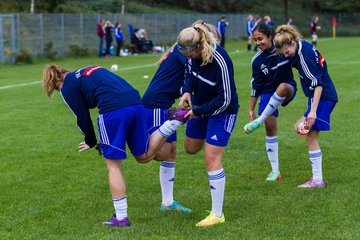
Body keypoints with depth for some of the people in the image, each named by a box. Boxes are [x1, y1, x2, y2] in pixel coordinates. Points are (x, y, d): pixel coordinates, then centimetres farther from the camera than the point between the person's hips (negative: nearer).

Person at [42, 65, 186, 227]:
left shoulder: (67, 87, 8)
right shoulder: (90, 70, 30)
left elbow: (83, 119, 10)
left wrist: (91, 142, 29)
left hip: (114, 110, -7)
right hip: (136, 103, 7)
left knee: (113, 165, 6)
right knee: (144, 157, 20)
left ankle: (121, 218, 8)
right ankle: (172, 124, 2)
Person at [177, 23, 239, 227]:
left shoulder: (220, 62, -35)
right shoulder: (193, 53, -14)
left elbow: (224, 100, -26)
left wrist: (198, 112, -20)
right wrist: (187, 91, -12)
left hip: (222, 111, -7)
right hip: (200, 104, 7)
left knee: (212, 159, -10)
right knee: (191, 149, 21)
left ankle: (217, 214, -1)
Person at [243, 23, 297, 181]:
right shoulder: (257, 60, -4)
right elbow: (256, 85, 3)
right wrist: (251, 109, 5)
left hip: (288, 91, -2)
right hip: (268, 93, 2)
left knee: (282, 87, -38)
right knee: (270, 128, -5)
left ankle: (259, 121, -22)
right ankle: (275, 171, 6)